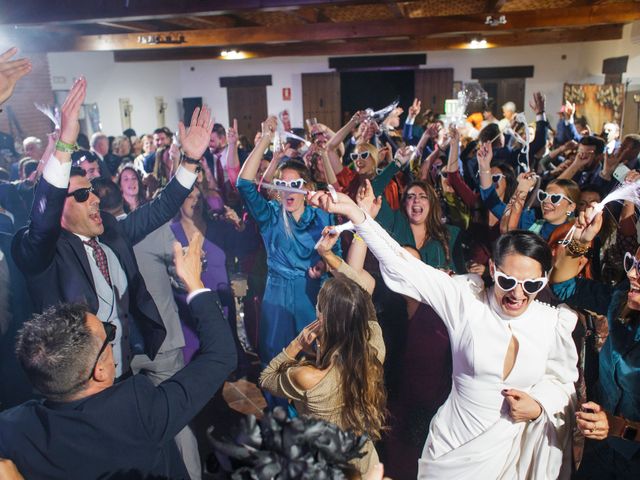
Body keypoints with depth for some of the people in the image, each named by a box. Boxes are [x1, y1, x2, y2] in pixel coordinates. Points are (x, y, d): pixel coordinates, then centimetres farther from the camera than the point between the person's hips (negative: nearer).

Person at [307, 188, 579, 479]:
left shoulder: (554, 323, -8)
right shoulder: (465, 299, -15)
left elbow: (562, 380, 9)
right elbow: (402, 266, -22)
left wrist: (537, 407, -12)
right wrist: (354, 212, -32)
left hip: (518, 449, 2)